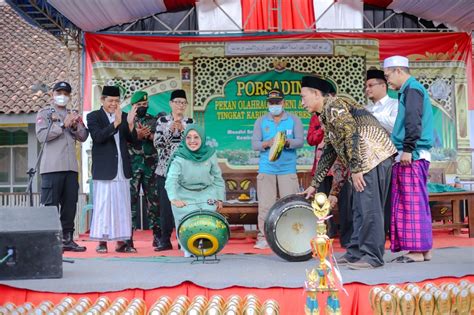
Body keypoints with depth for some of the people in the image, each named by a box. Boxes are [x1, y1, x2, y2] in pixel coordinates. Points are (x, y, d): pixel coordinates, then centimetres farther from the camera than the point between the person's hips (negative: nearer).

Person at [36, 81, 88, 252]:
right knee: (51, 205, -6)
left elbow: (83, 137, 11)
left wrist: (75, 126, -7)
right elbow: (42, 135, -9)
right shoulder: (44, 113, 6)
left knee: (70, 204, 6)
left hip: (71, 167, 5)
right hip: (52, 167, -5)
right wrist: (63, 125, -13)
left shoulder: (74, 115, 20)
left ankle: (67, 239, 12)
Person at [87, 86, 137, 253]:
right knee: (102, 205, -1)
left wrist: (130, 123, -14)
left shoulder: (124, 116, 12)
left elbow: (132, 139, 5)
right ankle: (102, 241, 5)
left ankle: (121, 241, 11)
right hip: (104, 169, -4)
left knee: (122, 205, 5)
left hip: (122, 169, 4)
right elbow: (98, 137, -16)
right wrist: (115, 123, -27)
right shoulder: (93, 117, 0)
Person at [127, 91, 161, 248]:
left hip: (151, 165, 2)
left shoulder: (153, 120, 14)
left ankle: (157, 235, 9)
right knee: (131, 199, -4)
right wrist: (138, 135, -18)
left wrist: (147, 134, -12)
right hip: (132, 166, -2)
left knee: (154, 199, 3)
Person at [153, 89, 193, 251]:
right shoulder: (162, 120, 5)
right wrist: (171, 129, -15)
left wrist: (182, 129, -14)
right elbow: (157, 143, -4)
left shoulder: (190, 122, 7)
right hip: (165, 169, 0)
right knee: (165, 204, -1)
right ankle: (165, 240, 6)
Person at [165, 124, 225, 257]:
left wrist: (219, 198, 6)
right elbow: (171, 180, -28)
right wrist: (174, 198, -44)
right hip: (185, 196, -2)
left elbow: (217, 177, 5)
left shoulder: (210, 154, -6)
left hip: (206, 194, 2)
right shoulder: (180, 158, -16)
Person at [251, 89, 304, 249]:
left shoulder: (294, 120, 8)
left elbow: (300, 141, -1)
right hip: (266, 169, 1)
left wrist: (287, 142, -21)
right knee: (265, 205, -2)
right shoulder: (261, 121, 11)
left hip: (288, 169, -1)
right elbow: (254, 144, 4)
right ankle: (263, 237, 4)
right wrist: (268, 143, -16)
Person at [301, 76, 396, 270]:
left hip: (374, 156, -10)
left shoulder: (333, 106, -7)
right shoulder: (325, 116, 23)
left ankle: (372, 257, -4)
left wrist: (356, 169, -18)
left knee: (369, 208, -8)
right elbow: (328, 153, 26)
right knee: (359, 209, 13)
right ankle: (356, 252, 20)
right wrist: (314, 185, 27)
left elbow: (352, 134, -18)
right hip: (366, 161, 10)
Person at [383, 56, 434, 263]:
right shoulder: (410, 89, 22)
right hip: (411, 155, 10)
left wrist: (407, 149, -21)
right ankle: (423, 249, 14)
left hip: (412, 156, -10)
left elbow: (413, 122, -18)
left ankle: (417, 250, -4)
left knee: (412, 203, -8)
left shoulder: (412, 89, -7)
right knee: (412, 203, 10)